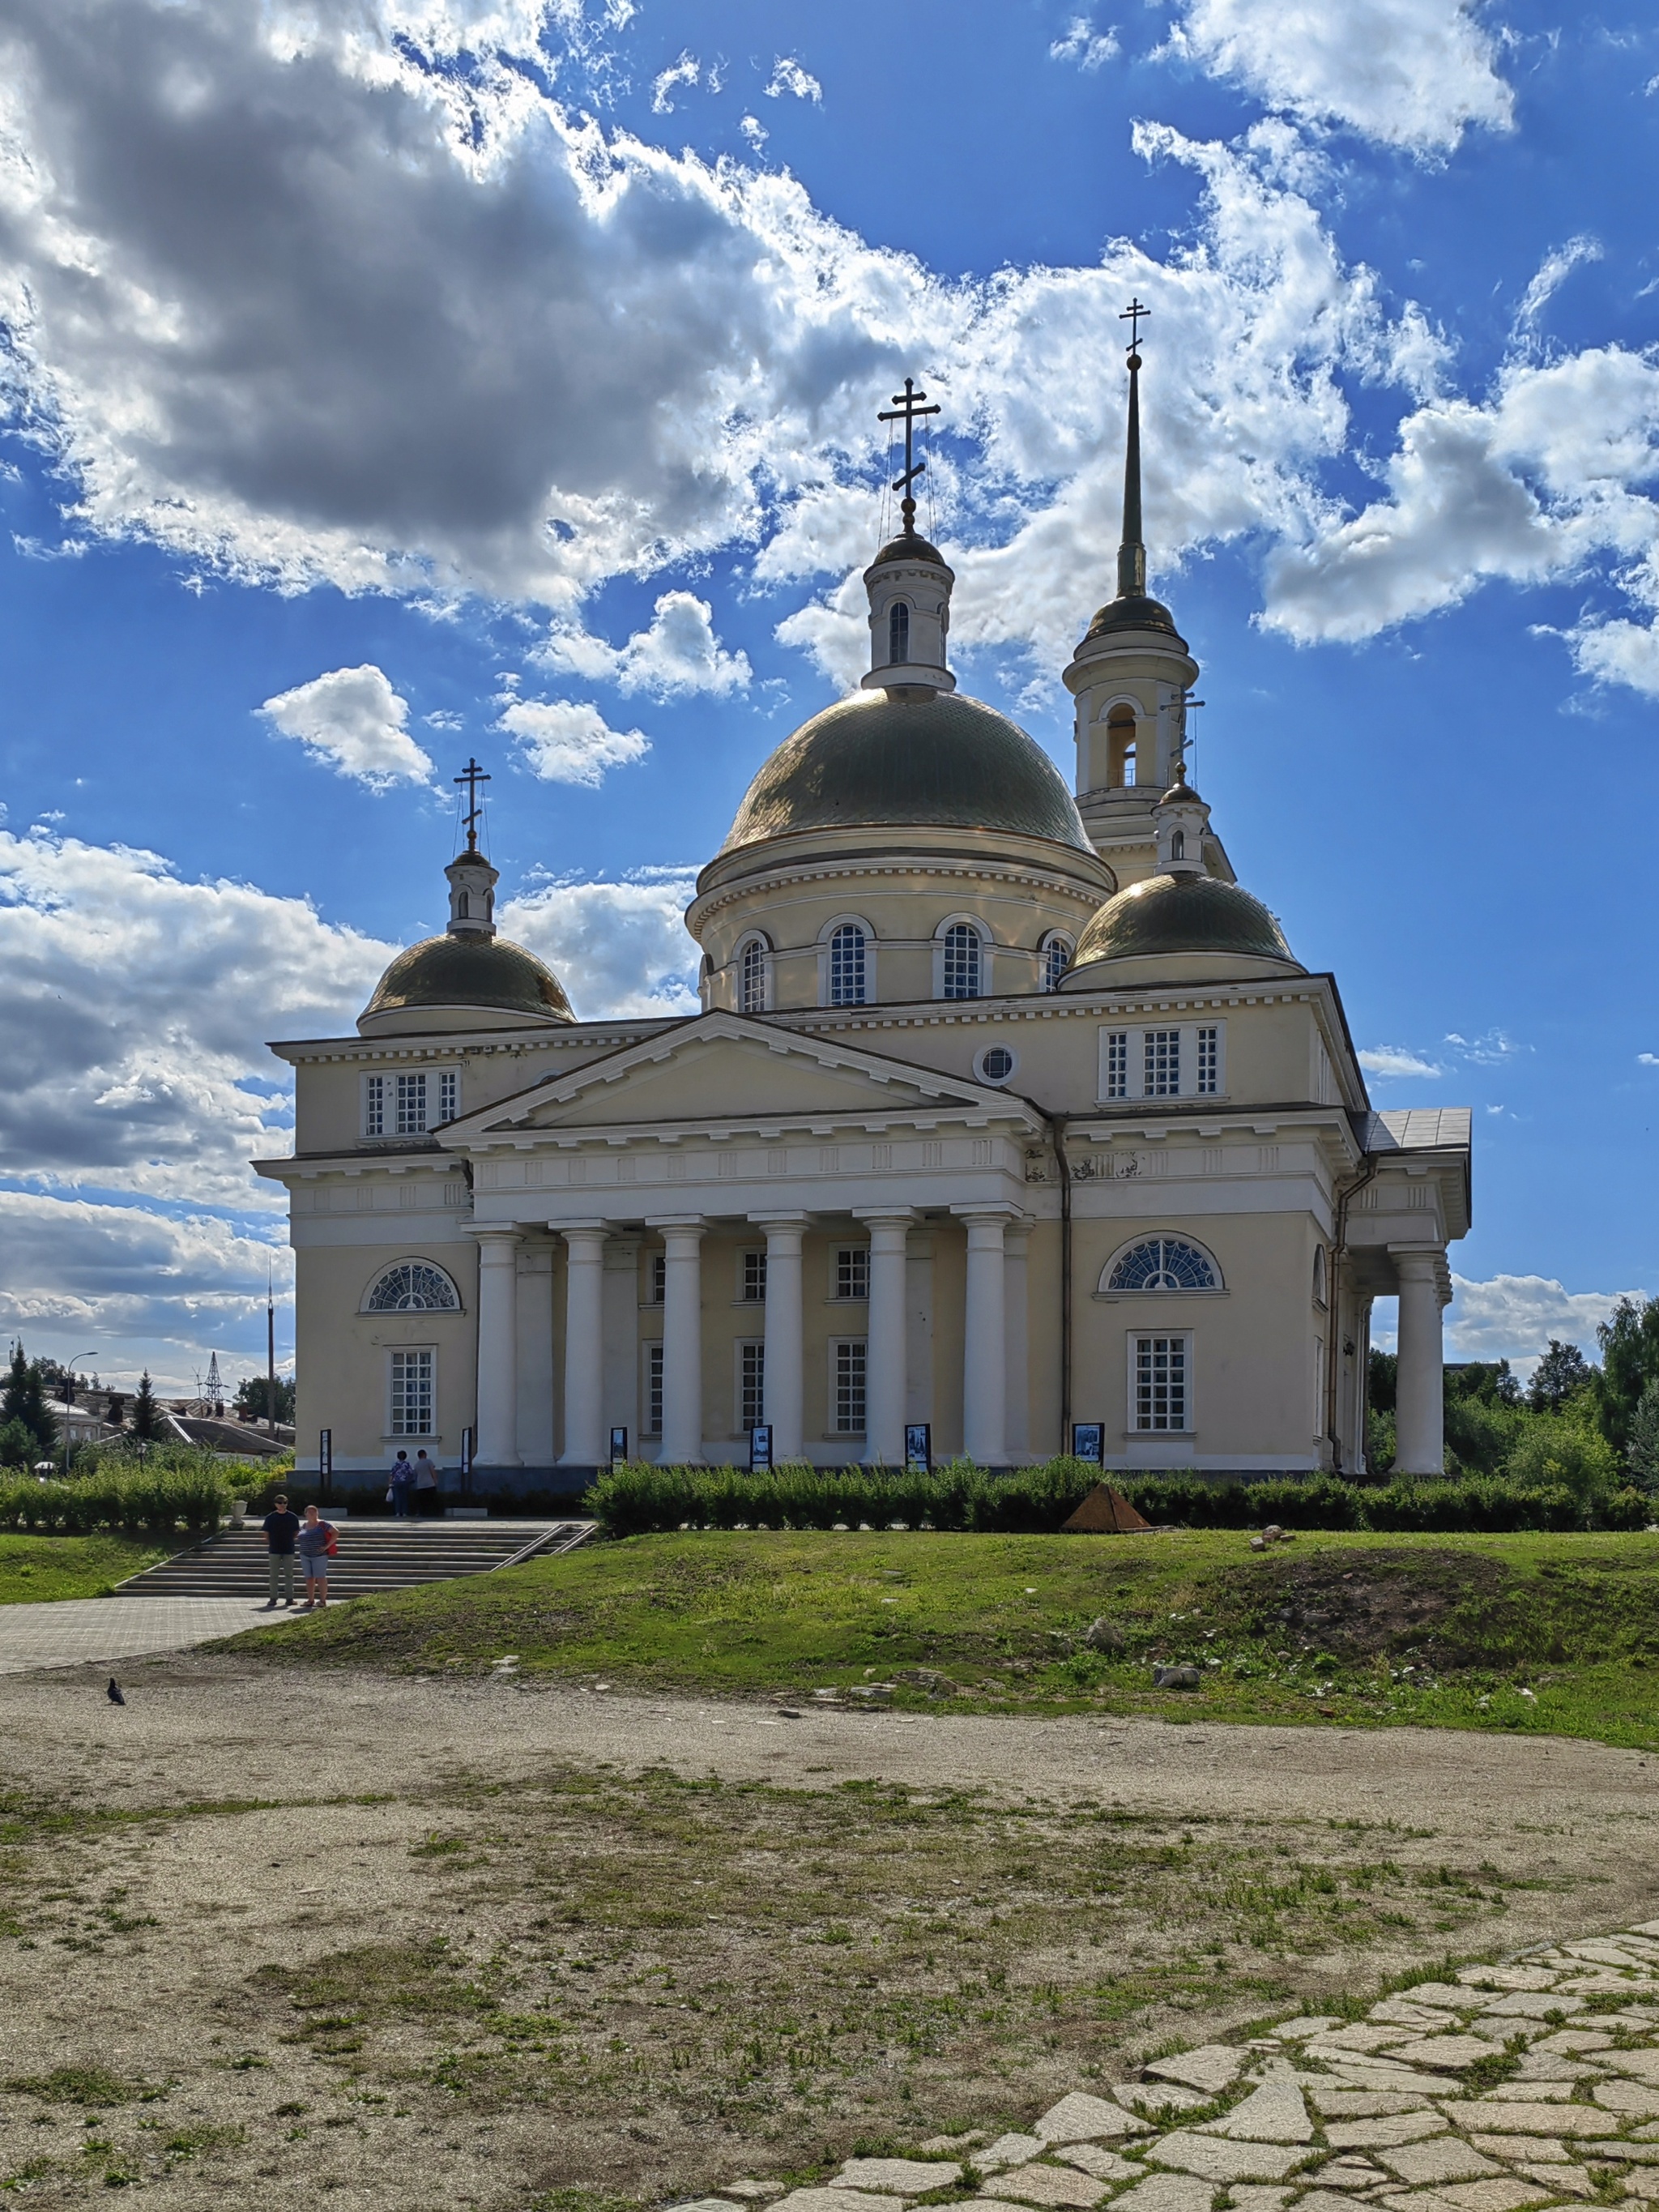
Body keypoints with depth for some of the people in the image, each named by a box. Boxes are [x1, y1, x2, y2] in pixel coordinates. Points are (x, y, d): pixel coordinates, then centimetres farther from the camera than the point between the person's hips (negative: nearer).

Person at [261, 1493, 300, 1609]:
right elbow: (266, 1534, 4)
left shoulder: (293, 1517, 2)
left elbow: (296, 1533, 11)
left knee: (289, 1575, 4)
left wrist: (289, 1540, 2)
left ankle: (289, 1598, 8)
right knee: (274, 1575, 3)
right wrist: (270, 1544, -1)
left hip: (289, 1550, 1)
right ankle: (273, 1598, 8)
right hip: (274, 1550, -1)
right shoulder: (270, 1518, 0)